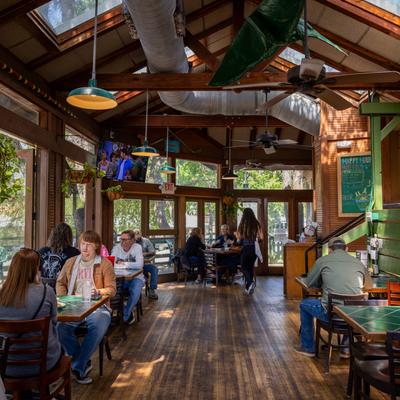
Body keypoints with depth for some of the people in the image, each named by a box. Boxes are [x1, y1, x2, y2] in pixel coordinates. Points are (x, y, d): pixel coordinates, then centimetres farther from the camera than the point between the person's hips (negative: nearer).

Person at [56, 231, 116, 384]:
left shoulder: (105, 264, 3)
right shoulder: (70, 262, 15)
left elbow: (112, 289, 0)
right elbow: (60, 283, 19)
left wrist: (99, 291, -21)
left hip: (96, 307, -2)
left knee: (98, 326, -35)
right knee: (60, 325, -28)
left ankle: (78, 367, -15)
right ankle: (84, 363, -10)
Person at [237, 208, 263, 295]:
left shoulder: (242, 224, -10)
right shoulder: (257, 224, -2)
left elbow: (239, 237, -8)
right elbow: (261, 237, -2)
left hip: (245, 248, -3)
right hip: (254, 248, 3)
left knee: (244, 267, 9)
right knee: (250, 267, 15)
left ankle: (250, 282, -17)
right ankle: (248, 289, 20)